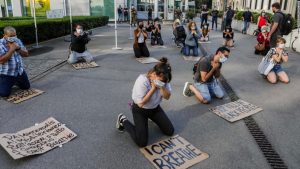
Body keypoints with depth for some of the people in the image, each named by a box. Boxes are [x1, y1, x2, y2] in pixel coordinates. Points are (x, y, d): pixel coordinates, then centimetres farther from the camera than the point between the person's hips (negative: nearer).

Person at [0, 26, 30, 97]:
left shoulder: (18, 41, 2)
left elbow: (26, 54, 1)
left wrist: (18, 48, -17)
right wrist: (12, 49, -25)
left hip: (20, 71, 6)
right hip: (6, 74, -6)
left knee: (26, 87, 16)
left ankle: (14, 82, 40)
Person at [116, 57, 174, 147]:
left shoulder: (163, 79, -14)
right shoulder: (142, 81, -32)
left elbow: (167, 97, -10)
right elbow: (141, 103, -29)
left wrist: (162, 87, -30)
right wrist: (154, 88, -31)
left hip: (155, 108, 6)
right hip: (140, 110, -6)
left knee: (170, 131, 4)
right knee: (141, 142, -14)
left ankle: (152, 118, 30)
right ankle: (123, 121, 9)